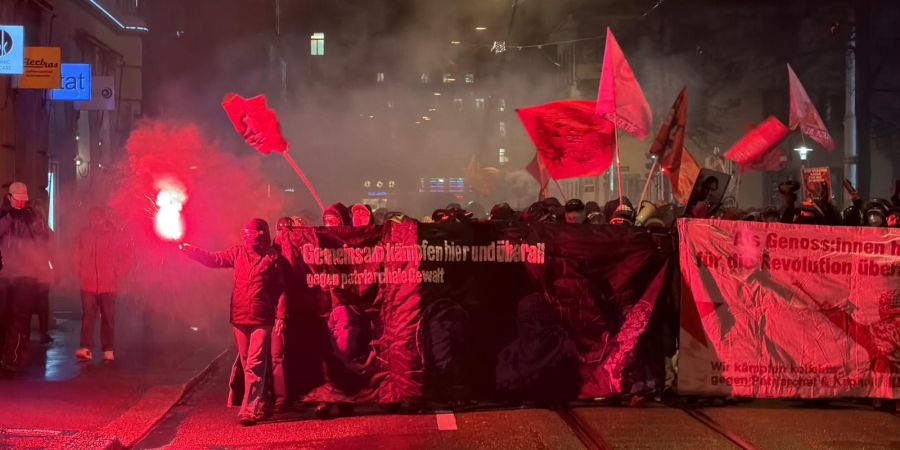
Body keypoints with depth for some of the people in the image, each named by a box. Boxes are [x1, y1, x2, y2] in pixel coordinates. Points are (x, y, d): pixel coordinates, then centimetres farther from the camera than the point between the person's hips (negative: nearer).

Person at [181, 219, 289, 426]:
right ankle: (262, 405, 25)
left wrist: (281, 316, -8)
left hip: (262, 319, -5)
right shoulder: (239, 253, 8)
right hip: (240, 317, 5)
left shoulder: (274, 258, -4)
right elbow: (213, 259, 9)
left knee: (255, 365, -10)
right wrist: (189, 250, -2)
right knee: (246, 363, 12)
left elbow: (282, 290, -3)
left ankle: (250, 410, -10)